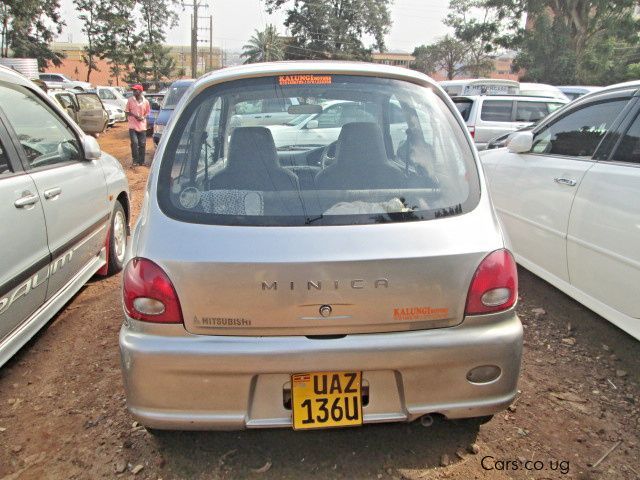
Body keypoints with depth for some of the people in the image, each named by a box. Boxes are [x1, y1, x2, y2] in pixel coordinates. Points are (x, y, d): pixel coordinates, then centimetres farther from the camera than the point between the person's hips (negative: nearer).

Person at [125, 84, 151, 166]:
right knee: (134, 143, -10)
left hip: (142, 126, 1)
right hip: (132, 126, -1)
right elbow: (127, 111, 5)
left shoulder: (145, 101, 2)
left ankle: (141, 161, 14)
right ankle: (135, 160, 1)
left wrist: (143, 117, -10)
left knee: (142, 144, 4)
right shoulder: (130, 100, 0)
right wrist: (134, 115, -13)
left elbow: (147, 112, 10)